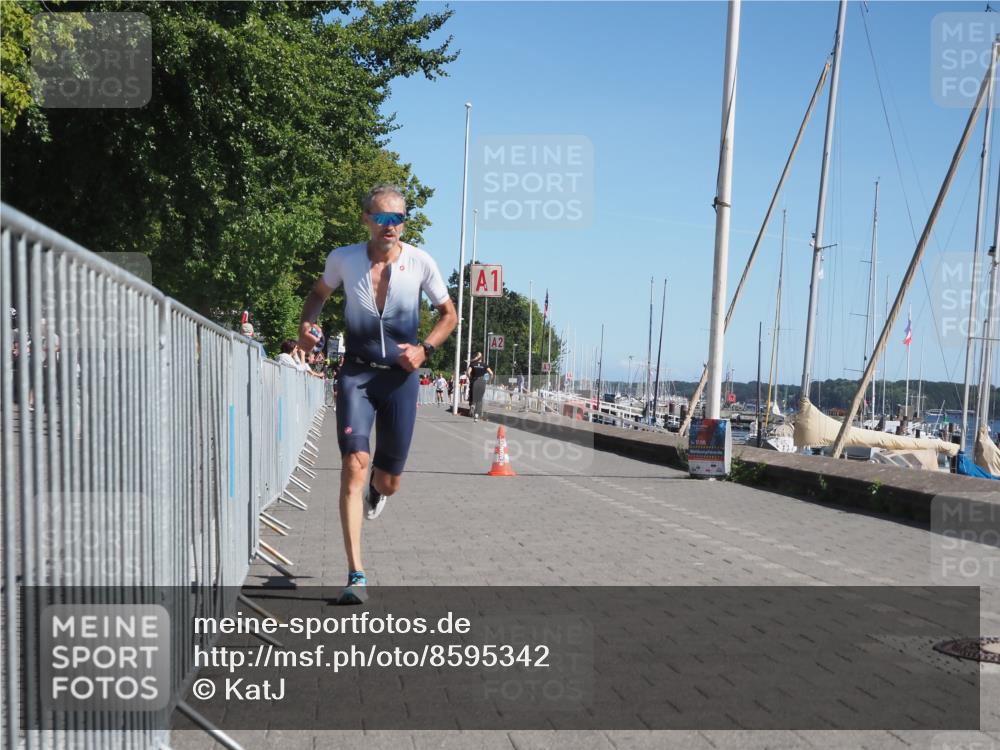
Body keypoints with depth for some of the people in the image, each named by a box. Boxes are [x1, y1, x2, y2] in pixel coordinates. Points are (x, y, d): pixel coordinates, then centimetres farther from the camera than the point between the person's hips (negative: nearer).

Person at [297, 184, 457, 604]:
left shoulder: (420, 263, -4)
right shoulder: (343, 259, -3)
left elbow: (449, 314, 8)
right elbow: (319, 293, 17)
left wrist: (425, 348, -8)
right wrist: (306, 324, -3)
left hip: (401, 376, 1)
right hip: (357, 373, 0)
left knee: (388, 482, 7)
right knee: (355, 463, -19)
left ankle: (375, 488, 50)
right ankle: (356, 575, -14)